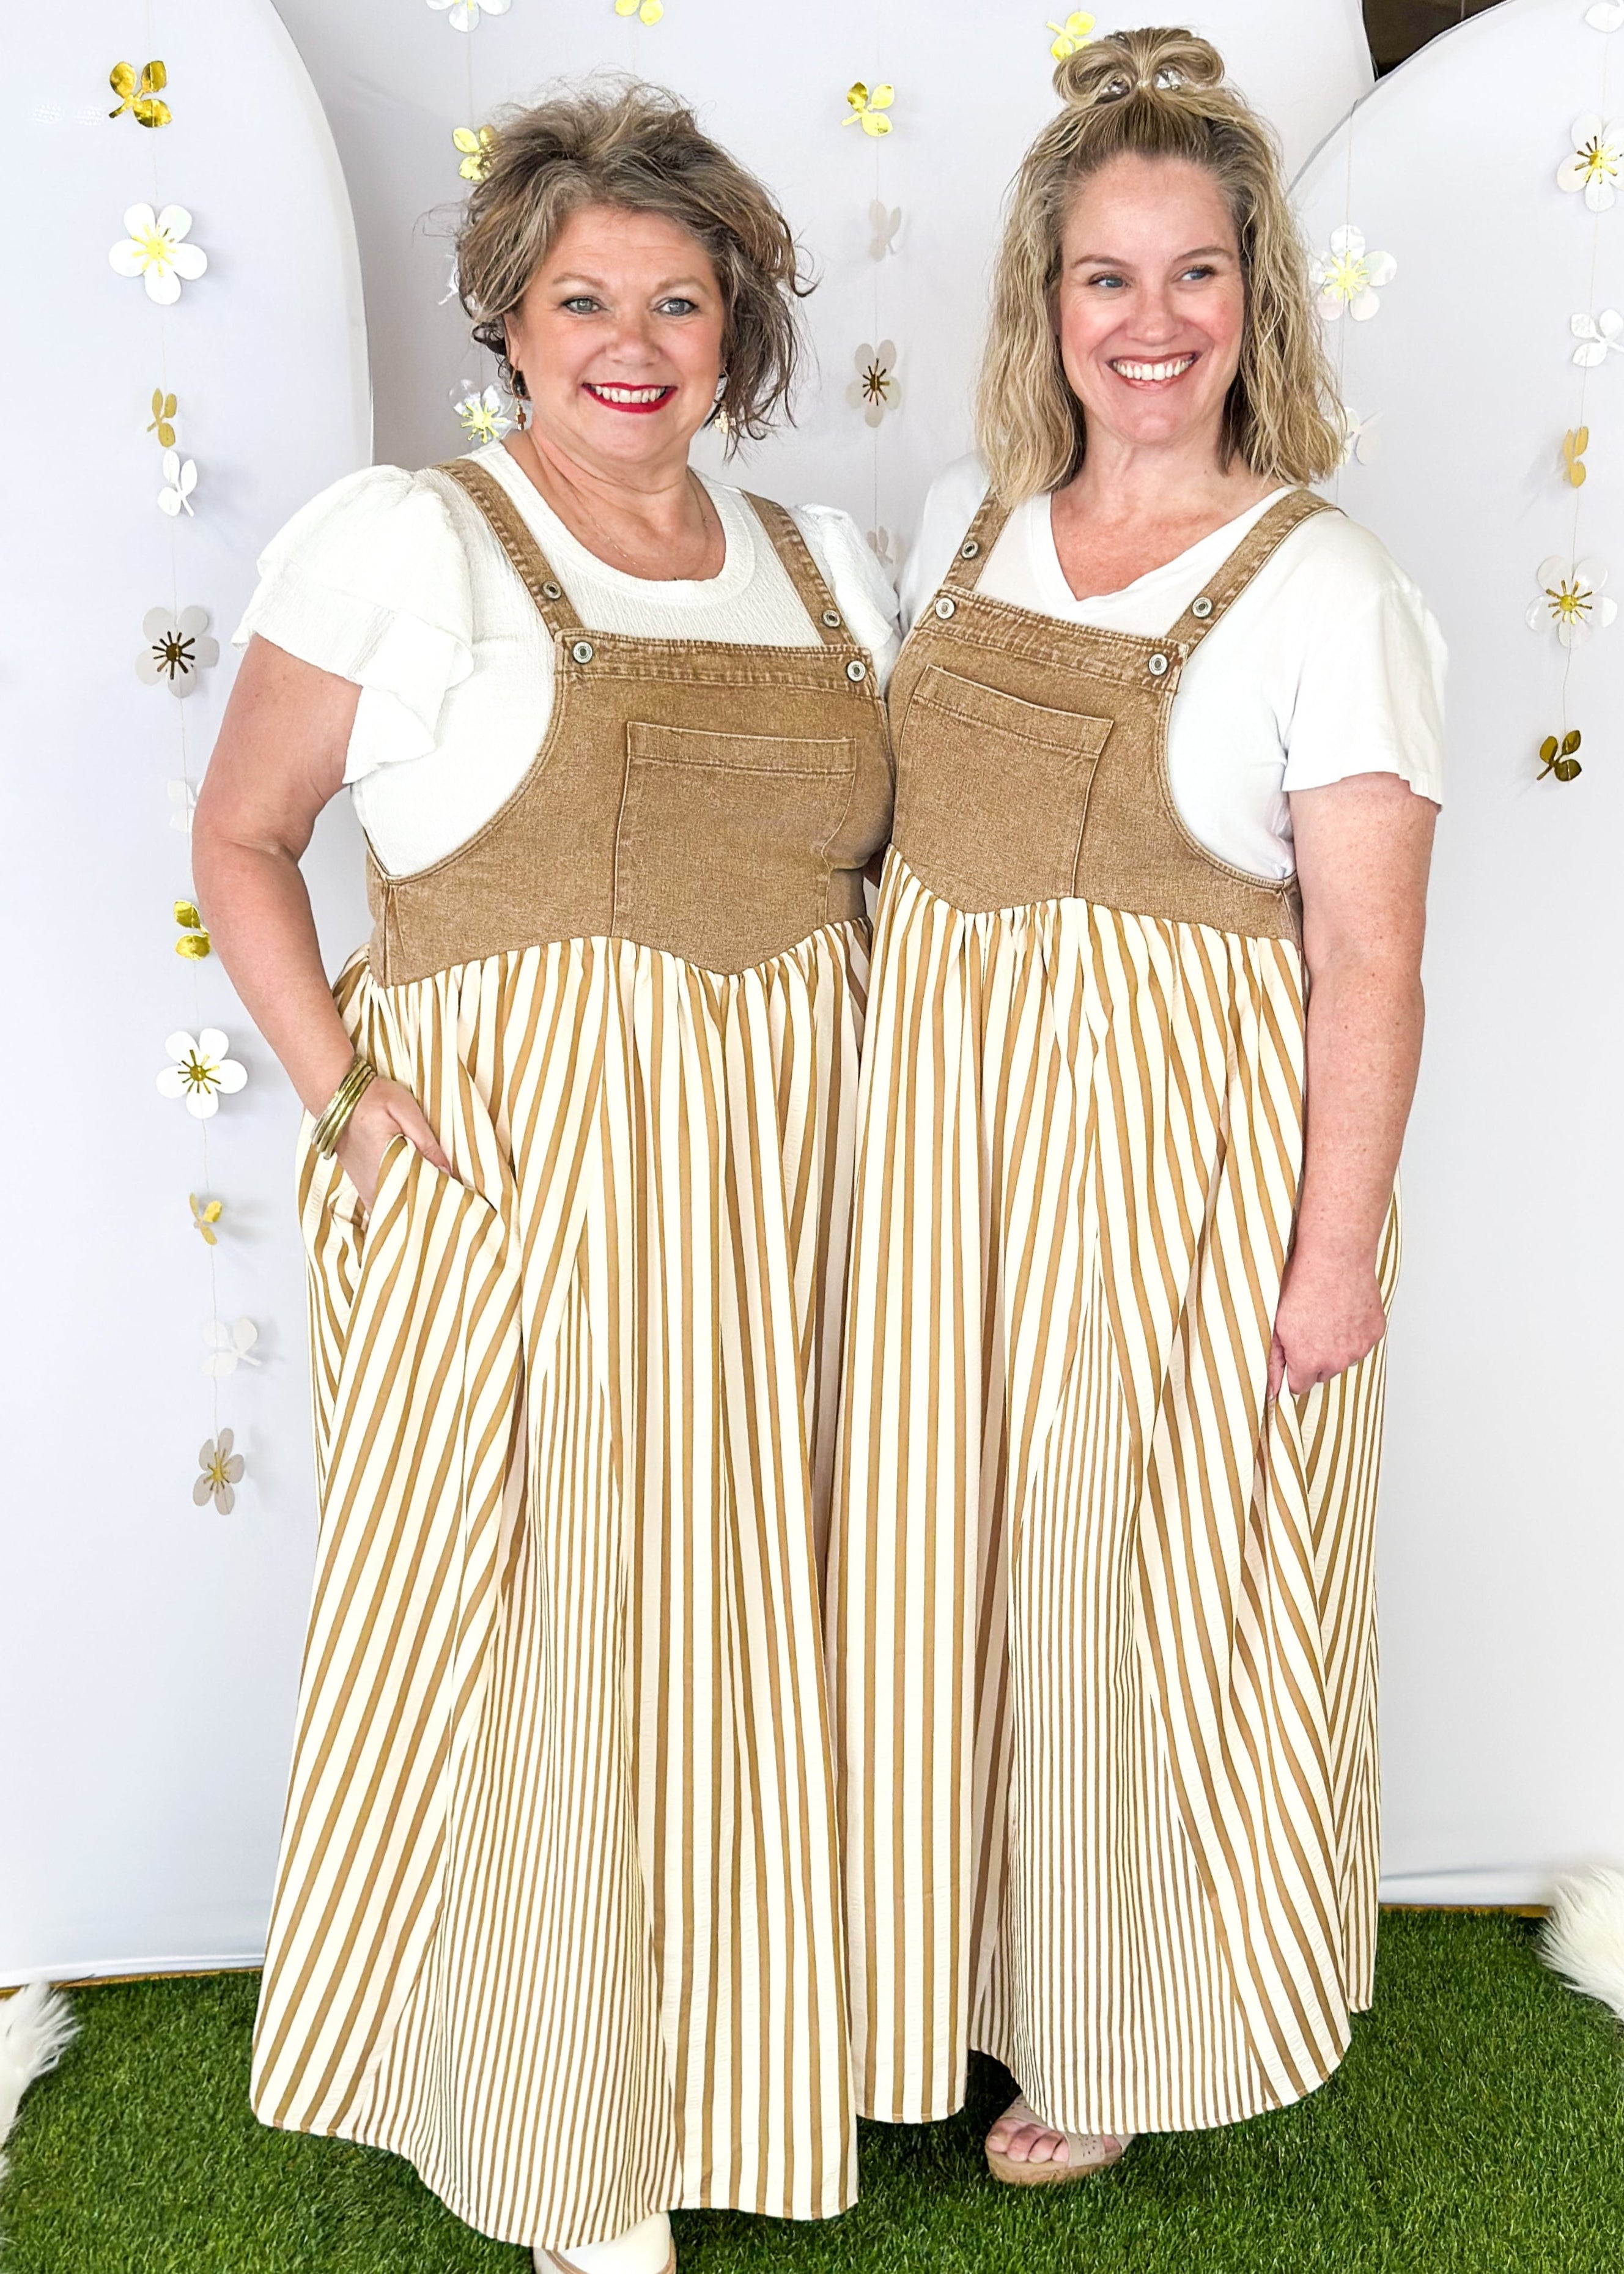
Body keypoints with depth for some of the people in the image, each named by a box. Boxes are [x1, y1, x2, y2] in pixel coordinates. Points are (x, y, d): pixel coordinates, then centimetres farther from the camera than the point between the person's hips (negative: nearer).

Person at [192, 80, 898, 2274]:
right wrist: (343, 1093, -10)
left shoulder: (825, 566, 13)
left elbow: (884, 850, 18)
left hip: (789, 1183, 5)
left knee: (735, 1630, 14)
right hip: (519, 1166, -4)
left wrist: (898, 1089, 4)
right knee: (539, 1634, 2)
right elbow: (241, 833, 1)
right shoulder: (404, 537, -2)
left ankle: (727, 2053, 37)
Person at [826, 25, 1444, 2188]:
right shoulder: (968, 519, 6)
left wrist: (1335, 1253, -14)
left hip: (1187, 1145, -5)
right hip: (951, 1118, 5)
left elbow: (1369, 961, -12)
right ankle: (962, 1971, 39)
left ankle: (1119, 2029, 33)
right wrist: (894, 1090, 12)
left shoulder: (1327, 591, -11)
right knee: (951, 1555, 15)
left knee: (1145, 1574, 8)